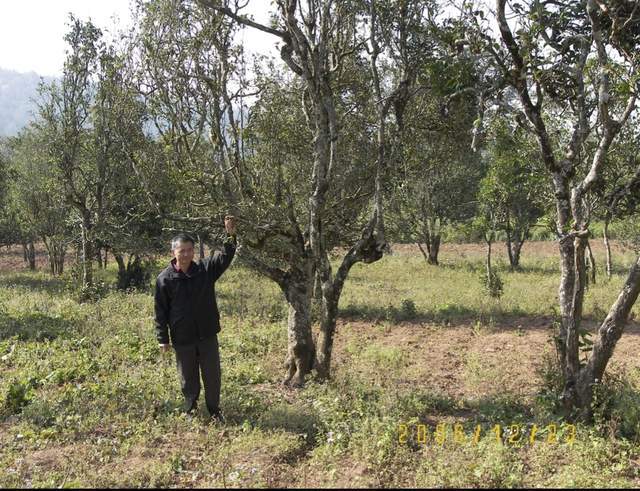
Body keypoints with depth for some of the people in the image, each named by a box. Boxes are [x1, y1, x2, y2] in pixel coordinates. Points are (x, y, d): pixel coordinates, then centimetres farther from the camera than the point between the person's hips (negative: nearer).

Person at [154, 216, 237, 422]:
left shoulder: (206, 269, -3)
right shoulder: (165, 278, -7)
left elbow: (225, 257, -17)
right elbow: (161, 311, -4)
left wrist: (231, 235, -33)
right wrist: (162, 338, -4)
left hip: (207, 335, 1)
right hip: (182, 338, -1)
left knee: (212, 376, 11)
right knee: (188, 379, 13)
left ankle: (214, 411, 29)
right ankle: (190, 411, 33)